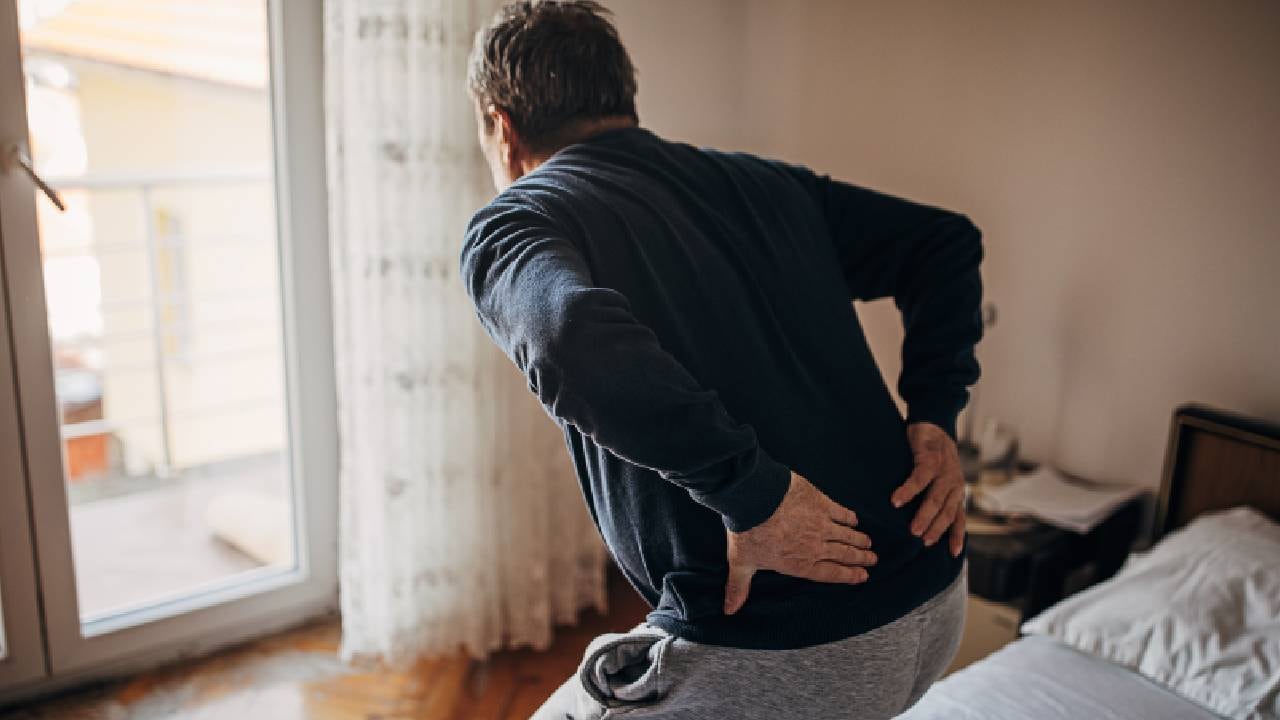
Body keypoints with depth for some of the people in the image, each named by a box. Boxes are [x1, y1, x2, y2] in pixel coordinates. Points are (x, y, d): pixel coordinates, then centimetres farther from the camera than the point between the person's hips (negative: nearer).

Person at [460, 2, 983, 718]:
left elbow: (574, 340, -29)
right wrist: (932, 416, 6)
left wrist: (753, 492, -21)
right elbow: (944, 238, 14)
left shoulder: (509, 225, -6)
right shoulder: (756, 181, 12)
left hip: (771, 654, -7)